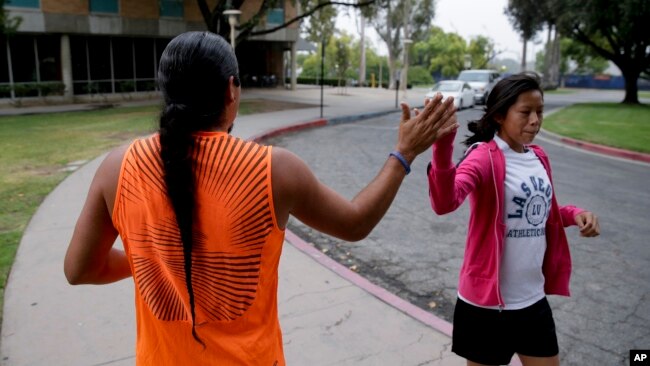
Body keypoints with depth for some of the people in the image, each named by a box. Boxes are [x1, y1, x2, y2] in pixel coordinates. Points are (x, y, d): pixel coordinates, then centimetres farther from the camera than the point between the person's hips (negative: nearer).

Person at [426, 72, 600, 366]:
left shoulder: (538, 157, 5)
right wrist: (442, 148, -53)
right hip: (488, 300, -6)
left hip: (534, 298, 7)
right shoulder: (484, 157, -17)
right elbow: (444, 203, -37)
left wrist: (574, 214, 0)